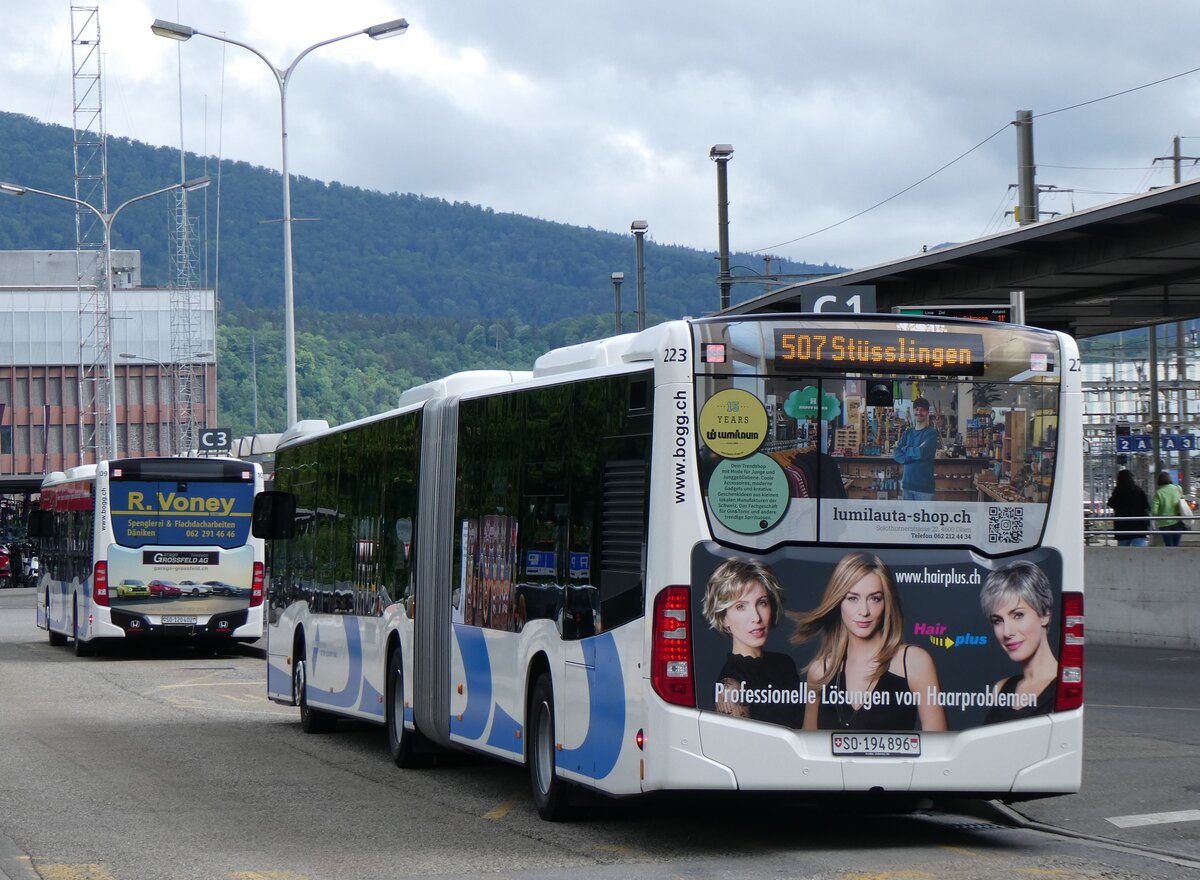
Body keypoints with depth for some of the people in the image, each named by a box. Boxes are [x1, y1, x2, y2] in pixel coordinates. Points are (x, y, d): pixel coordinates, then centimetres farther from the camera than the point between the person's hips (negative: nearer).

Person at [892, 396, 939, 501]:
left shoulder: (931, 433, -5)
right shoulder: (908, 432, 12)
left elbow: (922, 453, -20)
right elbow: (897, 454, 2)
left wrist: (906, 449, -2)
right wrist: (914, 453, -14)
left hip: (924, 485, -6)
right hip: (907, 484, 6)